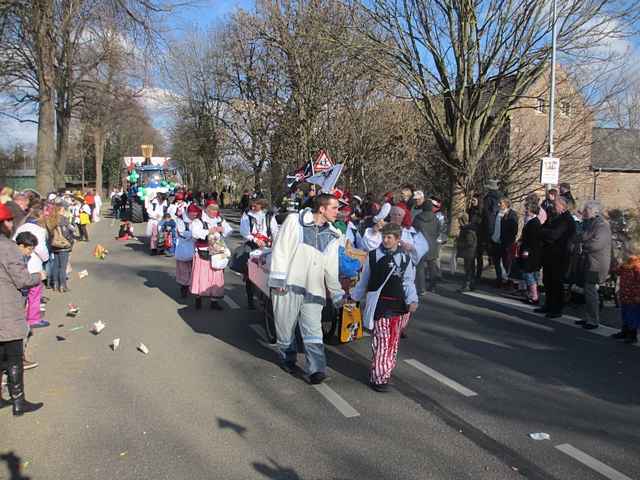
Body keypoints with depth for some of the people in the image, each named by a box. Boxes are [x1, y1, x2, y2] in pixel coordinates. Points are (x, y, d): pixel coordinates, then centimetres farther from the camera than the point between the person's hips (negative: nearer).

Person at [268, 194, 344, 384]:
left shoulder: (332, 235, 11)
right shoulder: (294, 221, -2)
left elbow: (331, 268, 16)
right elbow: (280, 249, -4)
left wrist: (337, 294, 14)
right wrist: (278, 279, -9)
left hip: (314, 289, 2)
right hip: (289, 284, -2)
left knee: (313, 331, -5)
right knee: (285, 324, 10)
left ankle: (317, 369, -6)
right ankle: (287, 358, 31)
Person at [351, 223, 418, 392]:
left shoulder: (405, 258, 6)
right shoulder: (374, 255, 0)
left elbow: (408, 282, 6)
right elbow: (364, 279, 11)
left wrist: (412, 300, -9)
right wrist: (355, 296, 18)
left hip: (398, 304, 3)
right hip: (379, 303, -3)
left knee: (393, 340, 10)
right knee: (382, 339, -9)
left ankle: (386, 370, 26)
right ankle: (378, 377, -3)